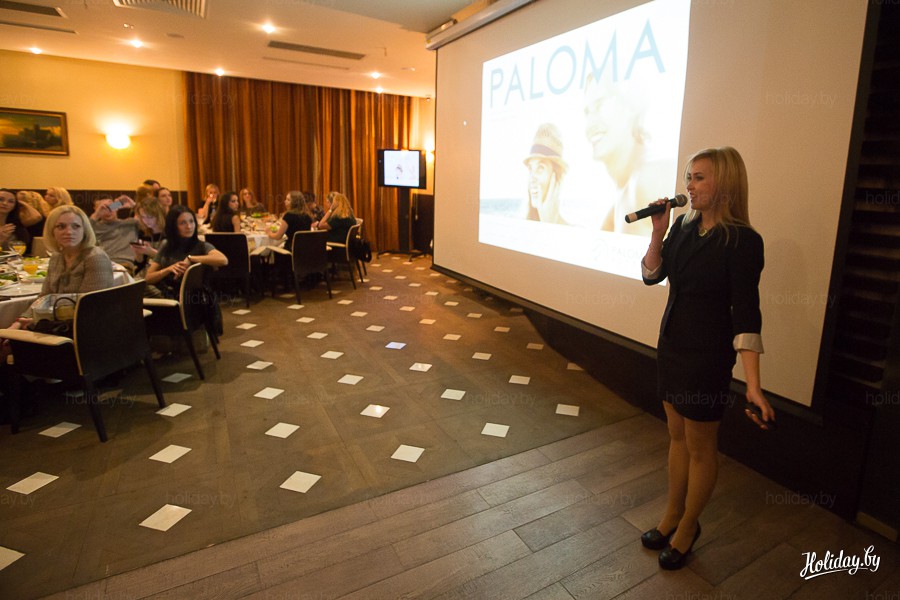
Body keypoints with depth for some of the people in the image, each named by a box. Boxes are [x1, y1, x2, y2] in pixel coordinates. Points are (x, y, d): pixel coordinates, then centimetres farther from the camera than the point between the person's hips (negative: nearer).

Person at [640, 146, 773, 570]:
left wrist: (753, 385, -25)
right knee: (676, 435, 19)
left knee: (700, 447, 11)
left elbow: (746, 314, -20)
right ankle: (672, 516, 37)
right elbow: (652, 276, 3)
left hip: (708, 355, -6)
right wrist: (658, 233, -11)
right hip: (671, 344, 7)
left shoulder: (742, 241, -17)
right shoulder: (684, 226, 2)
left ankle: (687, 528, 32)